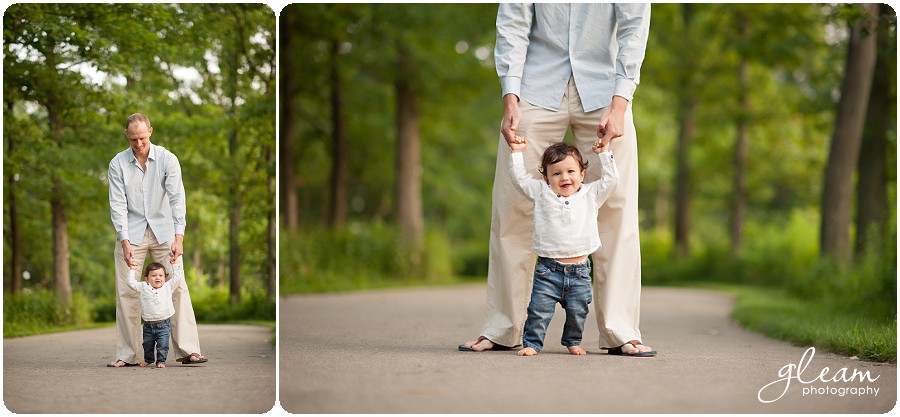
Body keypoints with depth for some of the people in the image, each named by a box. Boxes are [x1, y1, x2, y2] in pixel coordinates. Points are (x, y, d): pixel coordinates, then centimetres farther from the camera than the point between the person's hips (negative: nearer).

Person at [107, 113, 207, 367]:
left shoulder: (167, 159, -6)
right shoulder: (118, 164, -4)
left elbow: (177, 199, -13)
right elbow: (118, 205, -8)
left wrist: (179, 237, -24)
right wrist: (125, 243, -19)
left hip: (163, 231, -1)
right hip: (131, 234, 1)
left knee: (176, 287, -7)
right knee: (126, 292, -2)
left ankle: (187, 350, -7)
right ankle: (127, 355, 4)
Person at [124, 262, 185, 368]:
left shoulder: (168, 287, 4)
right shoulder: (143, 287, 3)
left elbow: (178, 278, 3)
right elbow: (131, 283, 2)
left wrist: (175, 265, 5)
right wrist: (132, 270, 3)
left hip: (163, 324, -1)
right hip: (148, 325, 1)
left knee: (163, 345, -7)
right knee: (147, 344, 15)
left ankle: (161, 361, 8)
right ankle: (148, 359, 36)